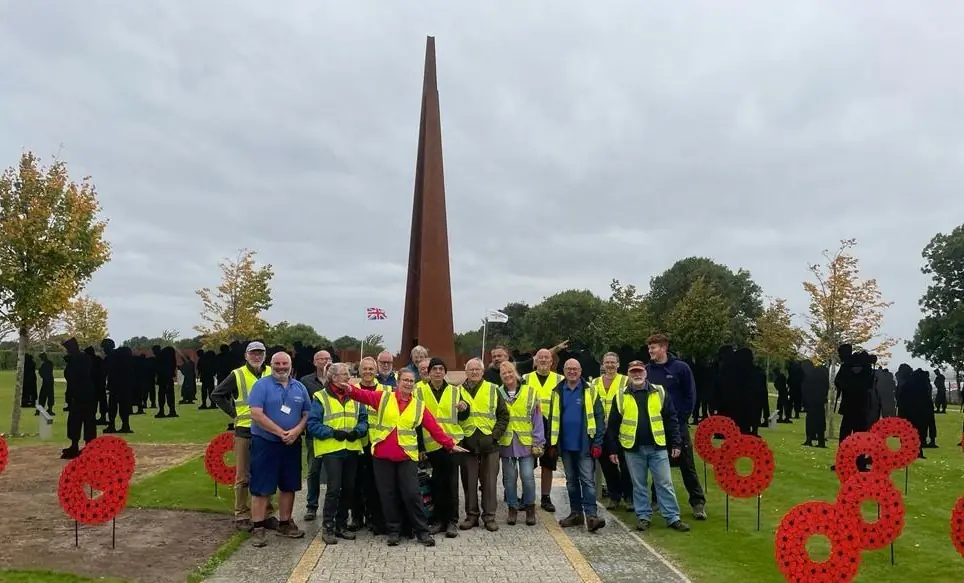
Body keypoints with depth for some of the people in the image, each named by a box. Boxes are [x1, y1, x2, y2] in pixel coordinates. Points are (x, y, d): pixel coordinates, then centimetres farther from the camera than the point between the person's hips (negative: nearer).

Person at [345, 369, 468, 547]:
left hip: (407, 456, 0)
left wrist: (450, 444, 2)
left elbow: (434, 428, 6)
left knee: (412, 494, -2)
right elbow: (364, 395, -11)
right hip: (382, 455, 0)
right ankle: (394, 530, 21)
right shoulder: (383, 397, 3)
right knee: (388, 495, 8)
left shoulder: (419, 405, 6)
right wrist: (350, 389, -31)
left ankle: (422, 531, 10)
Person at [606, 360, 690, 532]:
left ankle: (673, 517, 12)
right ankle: (643, 516, 20)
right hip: (633, 449, 0)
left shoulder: (659, 392, 2)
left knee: (665, 483, 4)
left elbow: (671, 419, 4)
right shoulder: (621, 396, 1)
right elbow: (613, 425, 4)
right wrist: (613, 449, 2)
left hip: (657, 447, 0)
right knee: (639, 485, 8)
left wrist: (676, 443, -1)